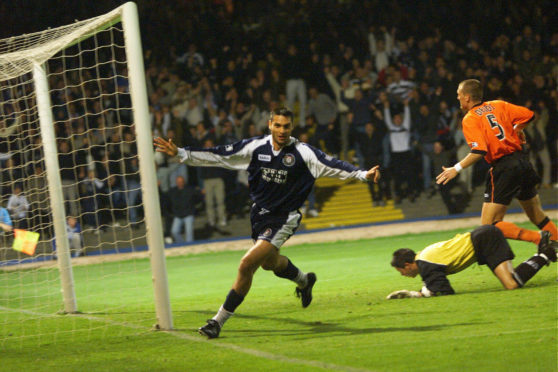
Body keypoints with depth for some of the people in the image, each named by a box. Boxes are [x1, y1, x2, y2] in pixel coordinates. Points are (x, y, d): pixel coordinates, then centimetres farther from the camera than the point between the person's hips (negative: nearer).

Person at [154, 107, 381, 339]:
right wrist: (180, 154, -6)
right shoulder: (255, 147, -3)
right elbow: (218, 156, -2)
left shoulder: (302, 153, -12)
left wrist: (363, 174, -28)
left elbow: (331, 165, -15)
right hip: (259, 214, 6)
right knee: (269, 262, 23)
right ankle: (304, 280, 57)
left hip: (284, 219, -6)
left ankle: (219, 320, -8)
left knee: (247, 265, -17)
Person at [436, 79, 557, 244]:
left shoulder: (470, 119, -7)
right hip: (522, 161, 7)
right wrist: (516, 130, 29)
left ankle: (540, 239, -19)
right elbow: (528, 115, 10)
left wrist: (457, 168, -15)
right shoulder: (498, 105, 12)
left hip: (503, 168, -7)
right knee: (537, 216, 21)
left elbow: (479, 151, -19)